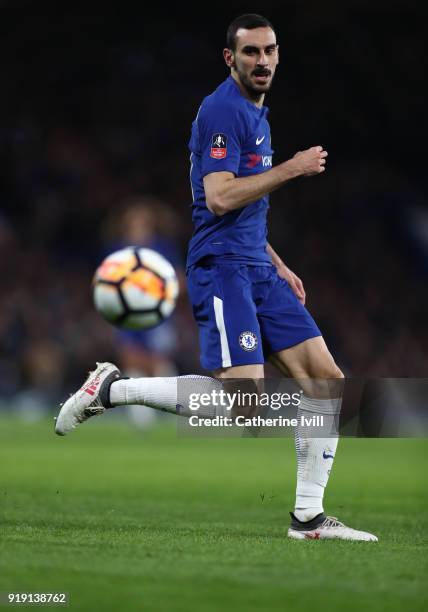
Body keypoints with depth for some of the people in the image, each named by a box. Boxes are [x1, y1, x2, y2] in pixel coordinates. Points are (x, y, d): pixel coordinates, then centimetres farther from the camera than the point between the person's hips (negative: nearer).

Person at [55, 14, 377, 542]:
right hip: (222, 267, -10)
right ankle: (112, 389, -5)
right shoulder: (222, 110, -10)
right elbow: (220, 198, -21)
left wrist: (277, 265, 23)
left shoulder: (255, 113, 20)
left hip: (257, 268, 10)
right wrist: (290, 168, -16)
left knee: (326, 379, 3)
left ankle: (308, 517, 7)